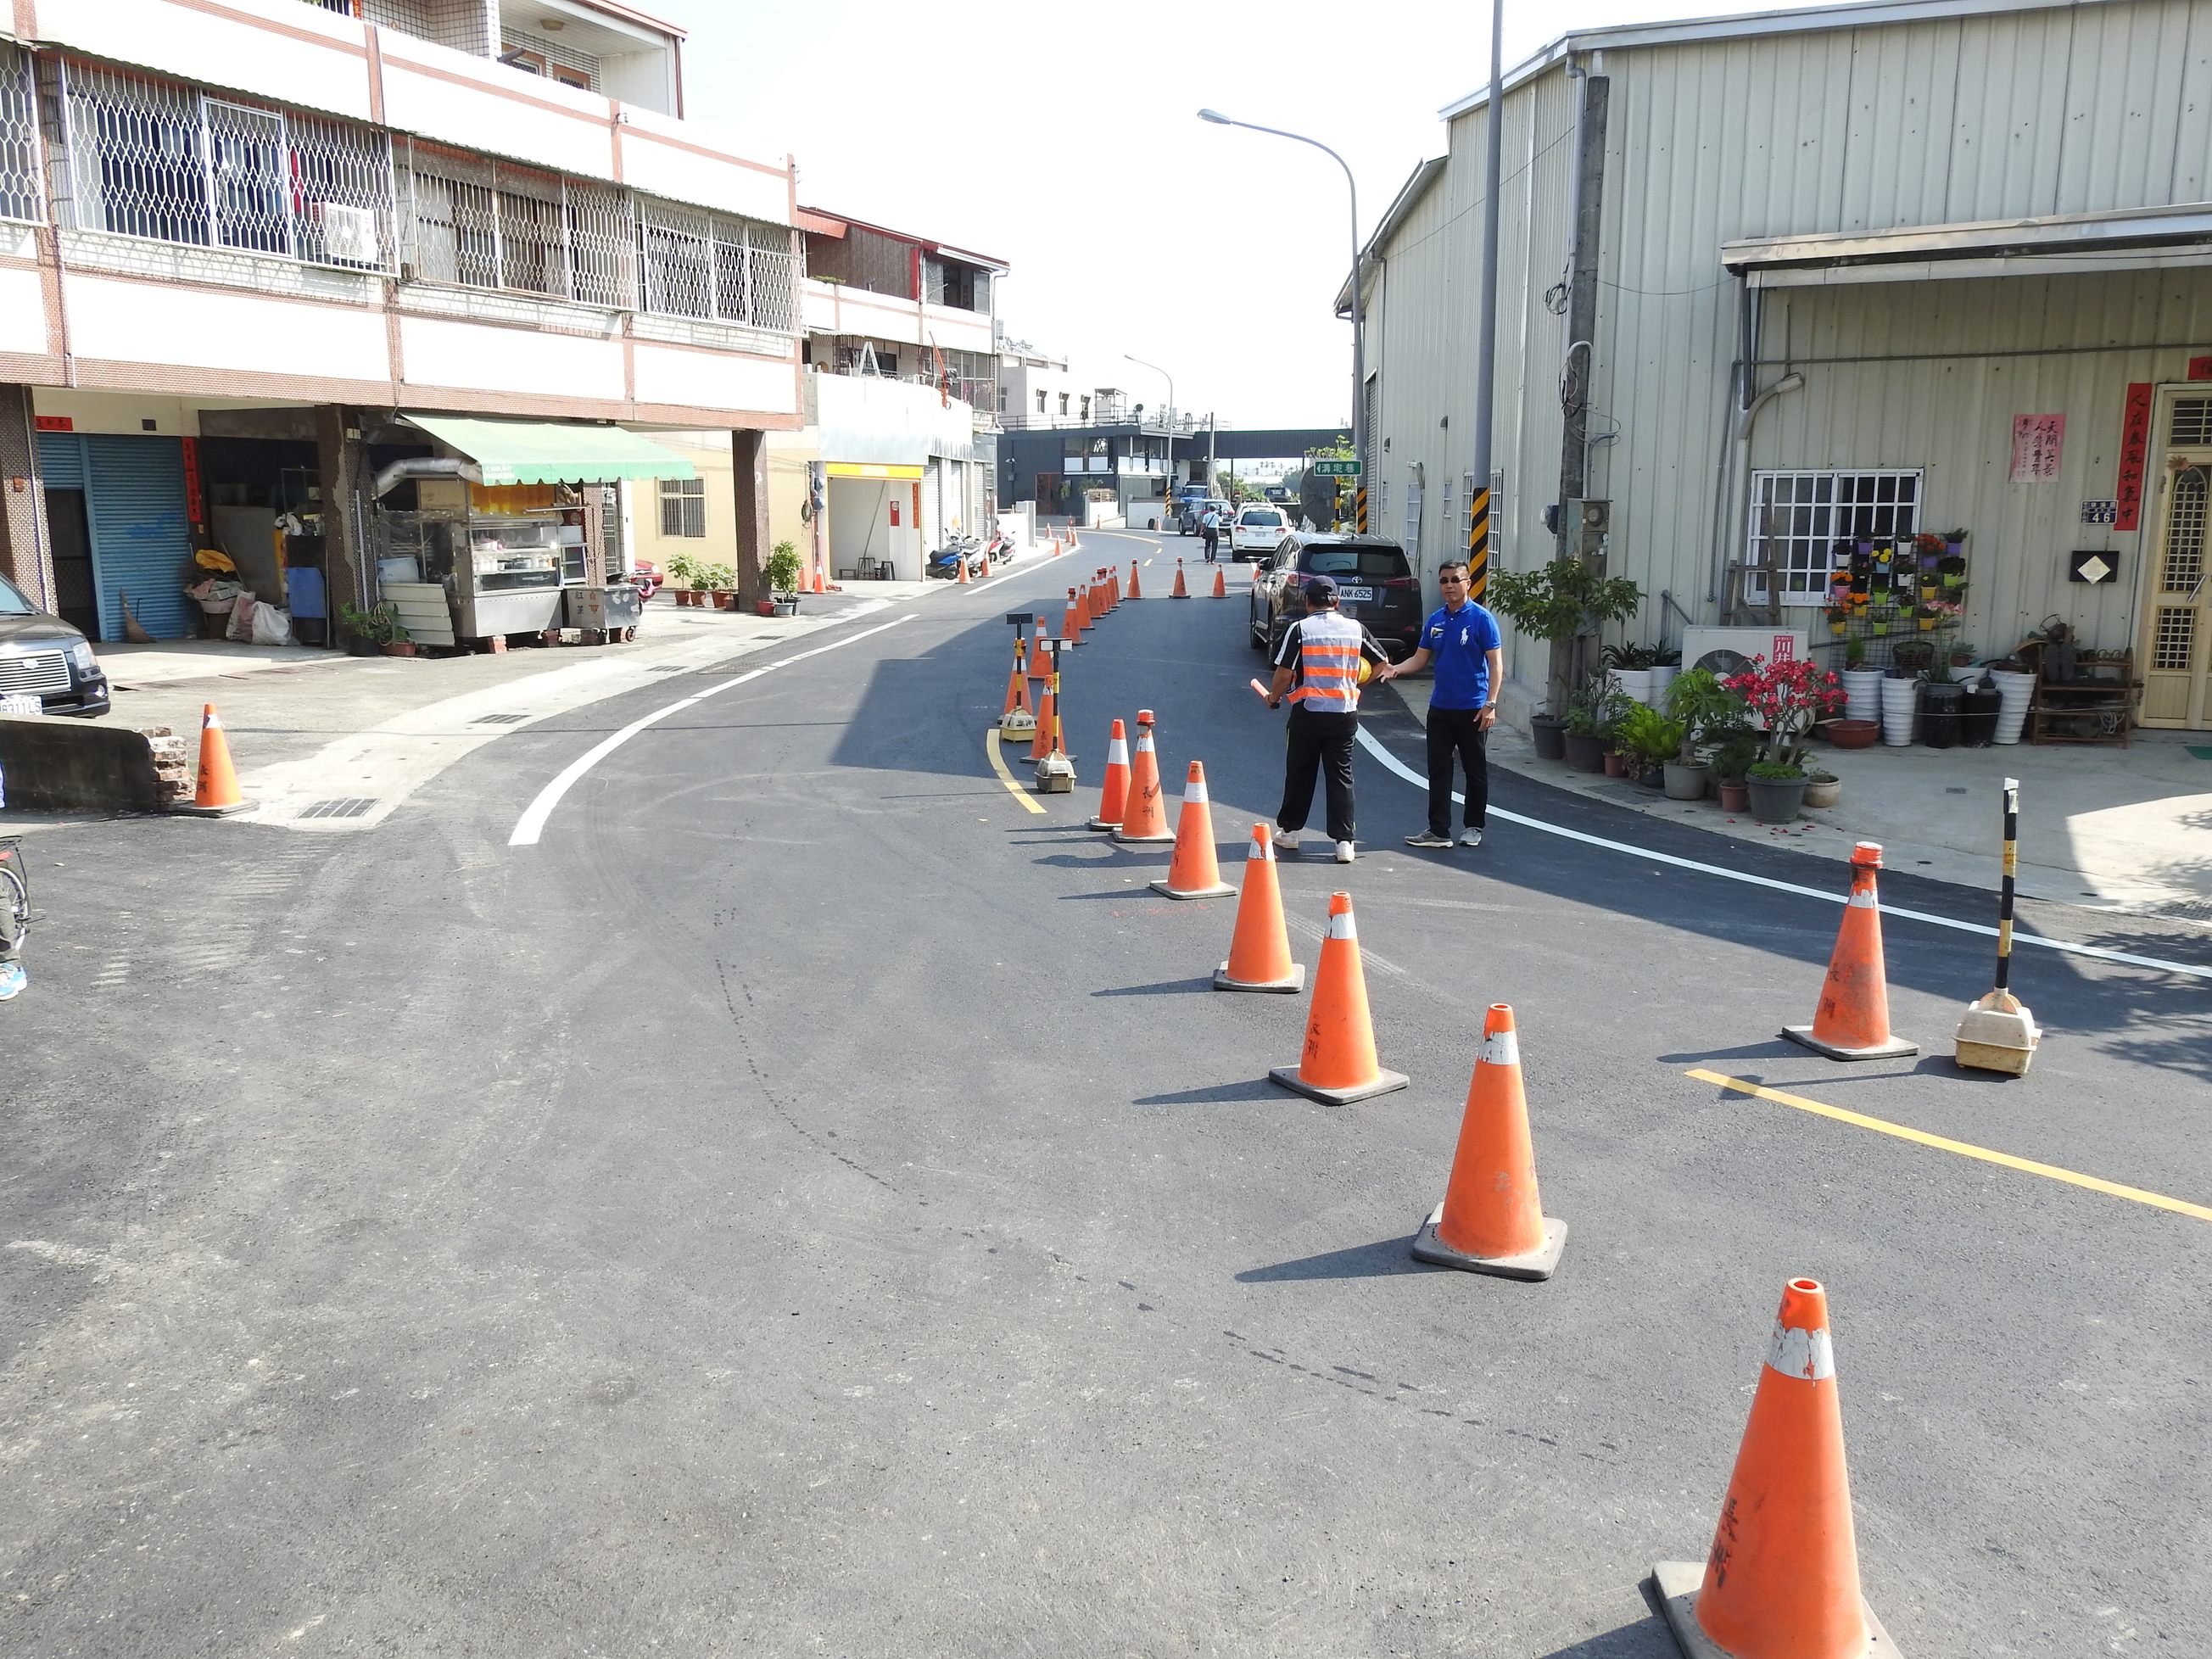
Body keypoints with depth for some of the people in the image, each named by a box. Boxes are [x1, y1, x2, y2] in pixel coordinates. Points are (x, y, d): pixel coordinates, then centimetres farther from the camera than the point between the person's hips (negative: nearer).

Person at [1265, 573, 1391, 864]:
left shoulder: (1299, 628, -7)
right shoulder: (1355, 628, 3)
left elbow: (1284, 673, -11)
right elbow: (1383, 663, 10)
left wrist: (1274, 697, 7)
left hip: (1308, 712, -2)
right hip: (1346, 712, 2)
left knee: (1299, 773, 12)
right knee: (1341, 776, 5)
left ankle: (1289, 831, 24)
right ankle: (1344, 841, 0)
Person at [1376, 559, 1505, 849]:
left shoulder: (1482, 618, -8)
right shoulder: (1435, 620, 8)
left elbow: (1496, 664, -10)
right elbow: (1421, 659, 12)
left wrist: (1490, 704, -17)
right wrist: (1396, 669, -9)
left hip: (1472, 709, -5)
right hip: (1440, 707, 5)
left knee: (1475, 770, 7)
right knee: (1438, 770, 5)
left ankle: (1473, 827, 19)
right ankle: (1438, 831, 10)